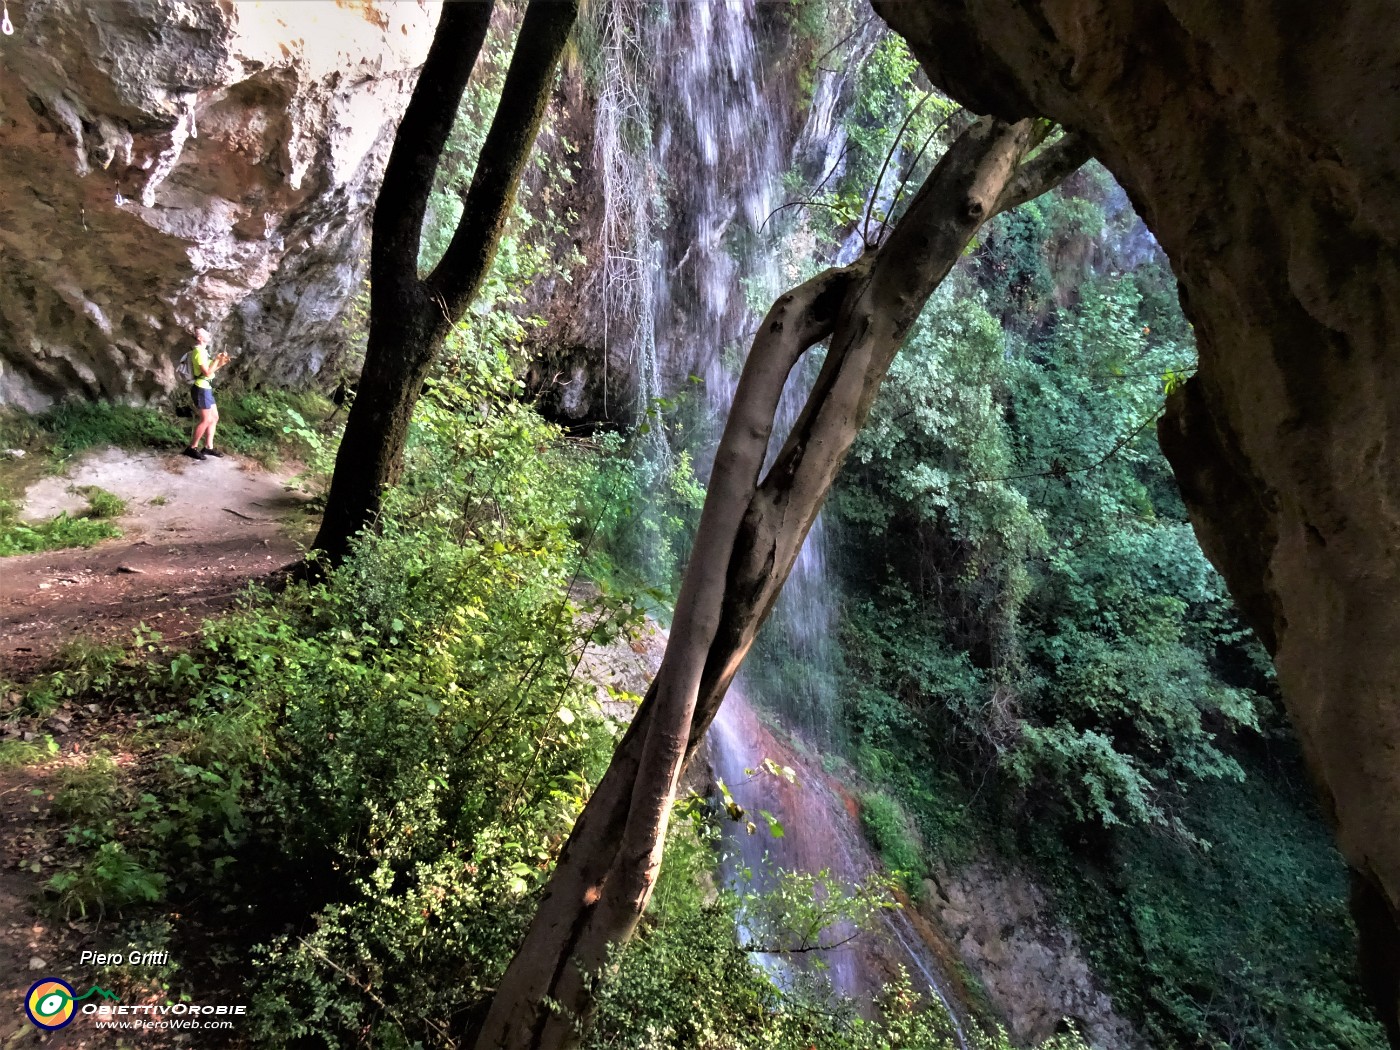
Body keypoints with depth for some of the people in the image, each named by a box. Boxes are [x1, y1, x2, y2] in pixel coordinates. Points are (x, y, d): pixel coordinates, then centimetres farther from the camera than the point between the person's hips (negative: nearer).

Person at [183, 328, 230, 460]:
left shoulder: (202, 351, 17)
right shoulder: (199, 352, -15)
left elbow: (209, 370, 20)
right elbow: (207, 372, -20)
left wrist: (220, 363, 8)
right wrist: (217, 360, -12)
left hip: (206, 388, 10)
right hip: (201, 389, -10)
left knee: (214, 418, 12)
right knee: (206, 420, -8)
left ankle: (208, 447, 15)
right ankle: (192, 448, -2)